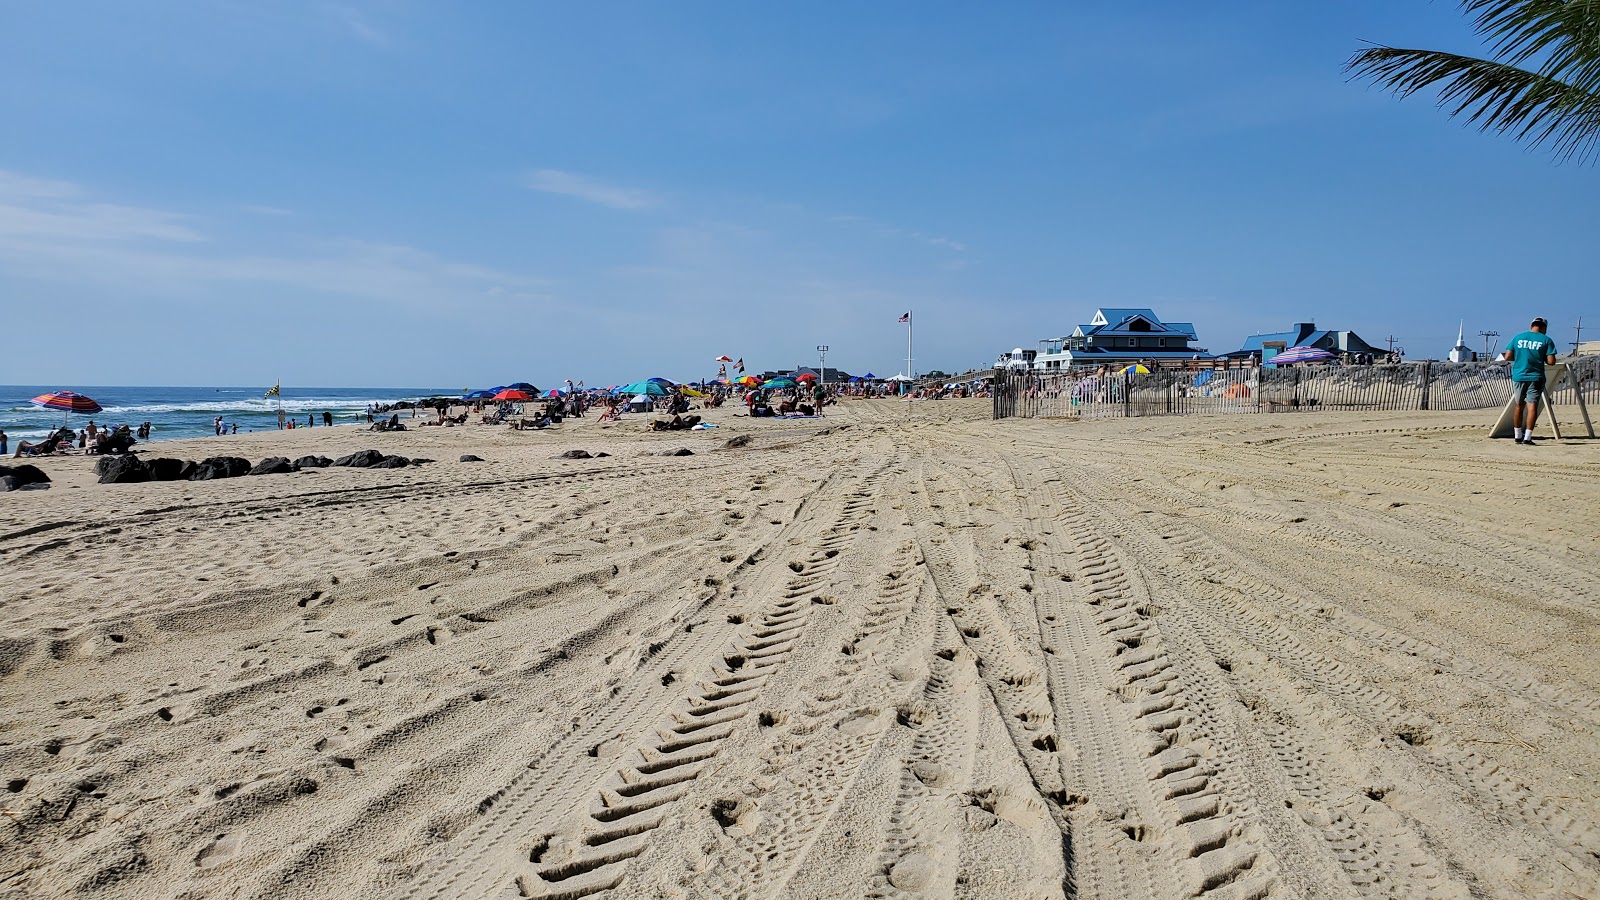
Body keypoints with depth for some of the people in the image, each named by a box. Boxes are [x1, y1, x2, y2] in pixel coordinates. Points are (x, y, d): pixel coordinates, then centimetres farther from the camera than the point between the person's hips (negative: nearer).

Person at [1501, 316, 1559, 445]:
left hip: (1518, 376, 3)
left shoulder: (1518, 337, 5)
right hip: (1536, 378, -3)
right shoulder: (1546, 340, -2)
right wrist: (1542, 358, 12)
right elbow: (1551, 362, -7)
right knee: (1532, 406, -4)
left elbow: (1507, 356, 3)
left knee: (1519, 406, 14)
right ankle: (1527, 437, -11)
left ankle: (1518, 436, 22)